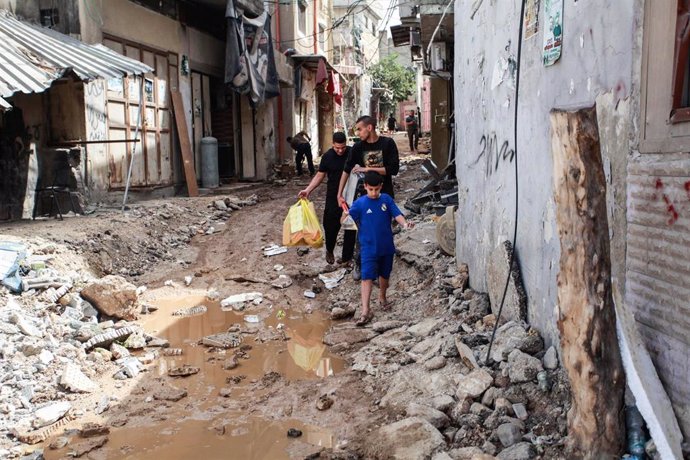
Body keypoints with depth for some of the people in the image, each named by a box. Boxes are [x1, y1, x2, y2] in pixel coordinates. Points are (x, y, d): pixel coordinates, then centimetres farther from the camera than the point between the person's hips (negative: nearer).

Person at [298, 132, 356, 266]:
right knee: (330, 226, 1)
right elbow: (320, 175, 3)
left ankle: (347, 256, 19)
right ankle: (329, 251, 29)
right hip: (333, 197, 1)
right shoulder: (327, 156, -4)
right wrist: (308, 190, -7)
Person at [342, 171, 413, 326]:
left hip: (387, 246, 3)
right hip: (369, 247, -3)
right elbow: (346, 221, -9)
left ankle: (382, 298, 43)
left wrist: (404, 223, -29)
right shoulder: (360, 203, -9)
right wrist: (345, 215, -29)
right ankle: (365, 310, -8)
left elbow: (397, 215, -11)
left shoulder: (387, 199, -3)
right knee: (367, 277, -9)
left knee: (384, 274, 19)